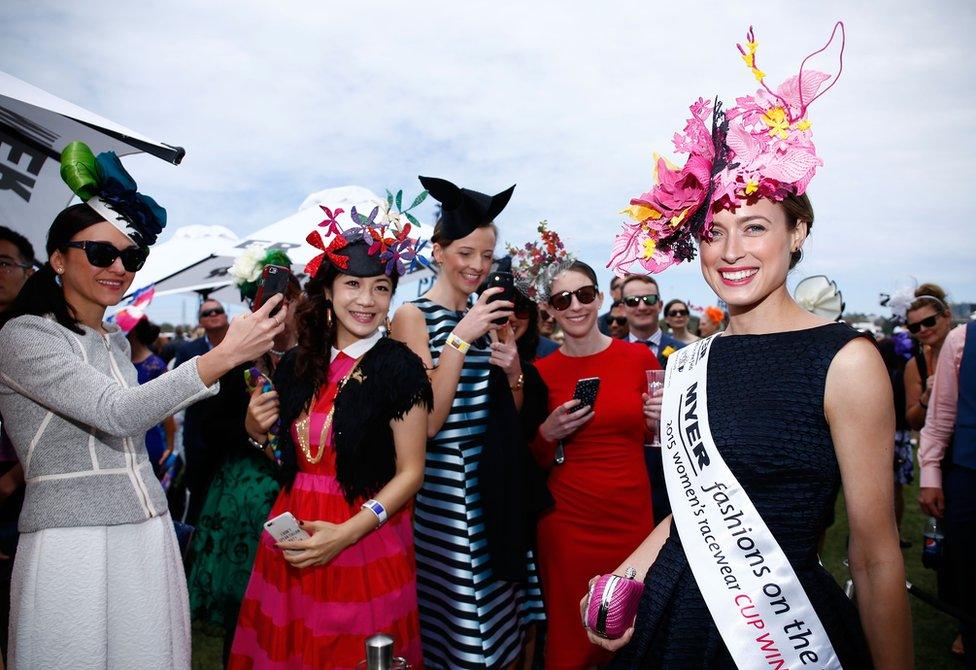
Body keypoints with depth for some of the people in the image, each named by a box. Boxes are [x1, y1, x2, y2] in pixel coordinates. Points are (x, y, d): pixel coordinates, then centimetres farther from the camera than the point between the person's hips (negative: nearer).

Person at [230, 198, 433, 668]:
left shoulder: (399, 366, -13)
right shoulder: (297, 364, 3)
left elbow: (410, 471, -13)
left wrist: (347, 533, -21)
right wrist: (256, 429, -5)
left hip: (365, 544, -5)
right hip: (293, 540, 5)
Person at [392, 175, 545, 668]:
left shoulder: (490, 317, 9)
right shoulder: (414, 316, -8)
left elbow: (512, 418, 12)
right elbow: (427, 422, -17)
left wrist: (513, 371, -8)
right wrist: (461, 337, -22)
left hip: (494, 488, 6)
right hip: (444, 492, -6)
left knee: (500, 627, 15)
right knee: (452, 622, 4)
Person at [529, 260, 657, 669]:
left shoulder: (639, 357, 0)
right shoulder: (542, 371, -1)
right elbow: (533, 463, 6)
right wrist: (548, 434, -12)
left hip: (632, 516, 1)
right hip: (567, 521, 0)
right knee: (569, 637, 9)